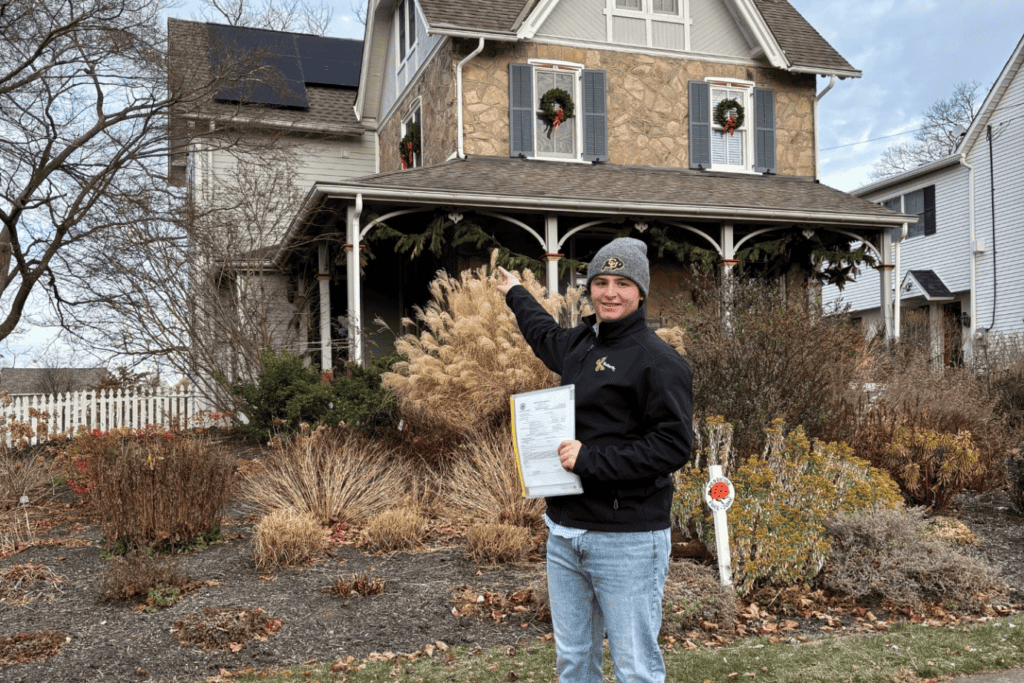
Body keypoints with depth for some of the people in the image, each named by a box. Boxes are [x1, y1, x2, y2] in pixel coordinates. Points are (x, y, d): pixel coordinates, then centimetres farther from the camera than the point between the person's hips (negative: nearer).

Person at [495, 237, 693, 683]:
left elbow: (673, 446, -18)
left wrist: (590, 459, -20)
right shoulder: (579, 345, 12)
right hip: (564, 532, 8)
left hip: (626, 540, -7)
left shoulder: (659, 362, -11)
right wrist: (516, 294, 53)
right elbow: (545, 335, 37)